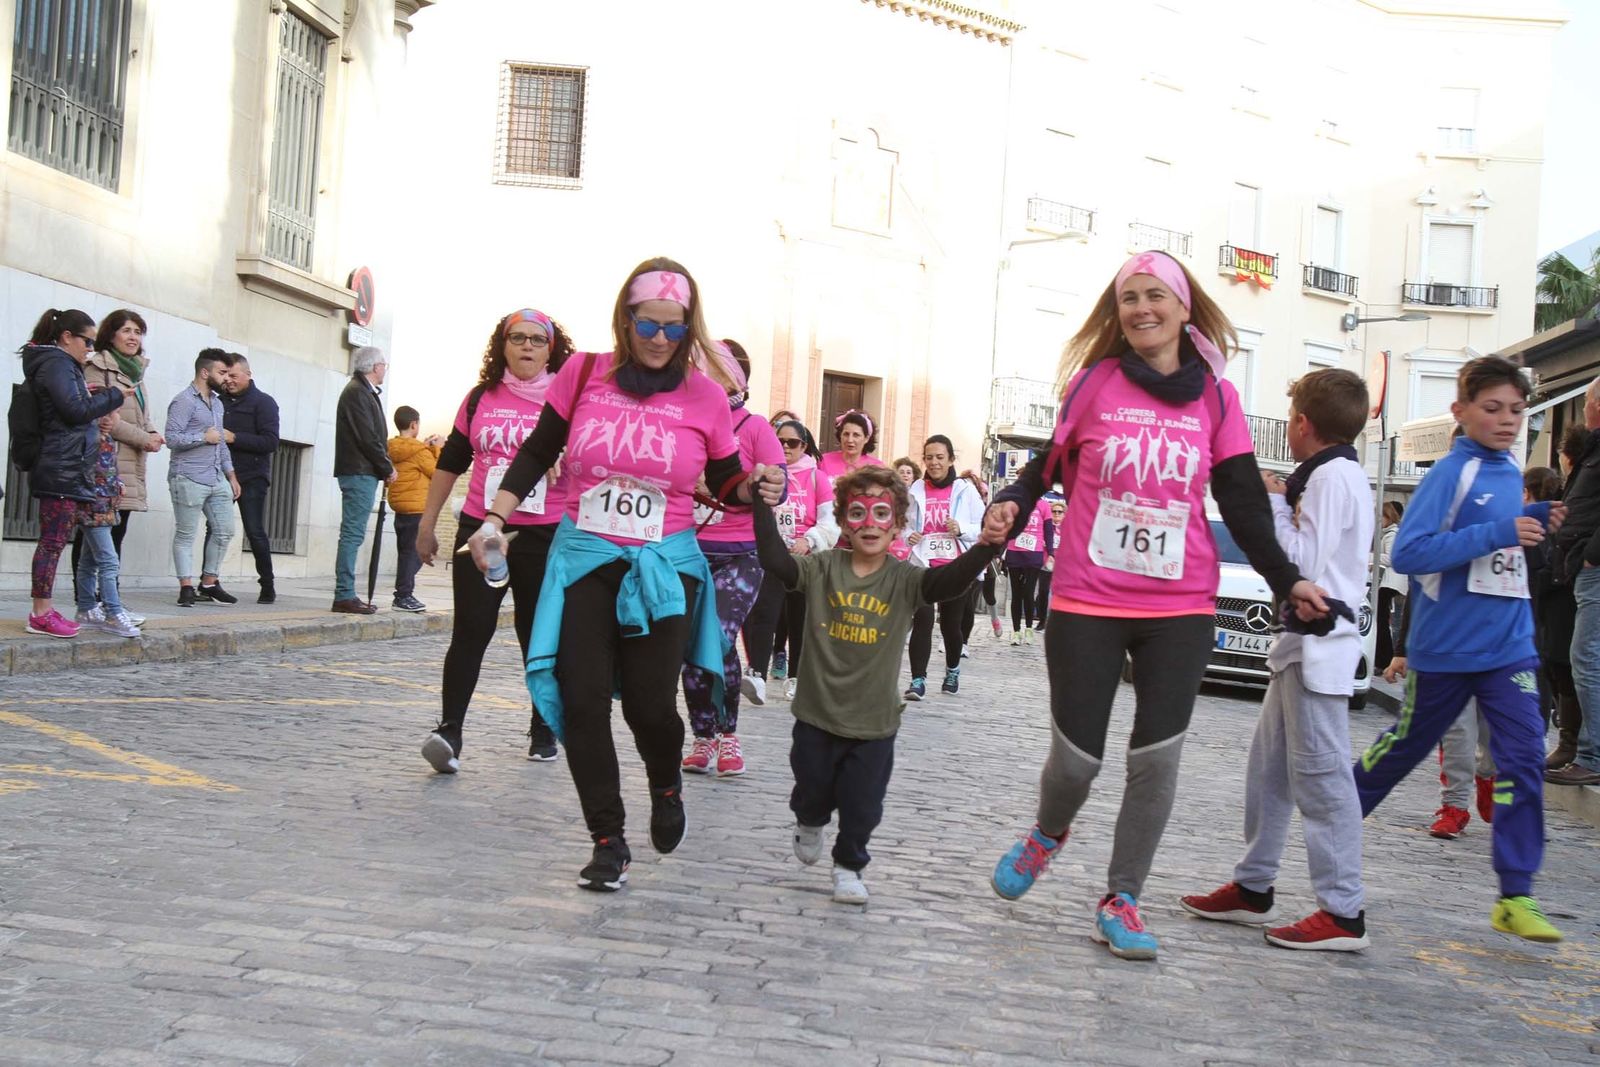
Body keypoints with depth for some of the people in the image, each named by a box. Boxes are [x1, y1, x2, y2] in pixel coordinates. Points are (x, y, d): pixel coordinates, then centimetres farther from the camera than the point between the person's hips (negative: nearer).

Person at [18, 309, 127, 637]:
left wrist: (84, 391, 8)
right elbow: (76, 410, -16)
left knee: (54, 540, 10)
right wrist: (114, 395, -6)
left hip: (65, 466, 10)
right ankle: (41, 615, -6)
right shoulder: (57, 363, -9)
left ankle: (45, 610, 14)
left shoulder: (60, 364, 21)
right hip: (63, 468, -10)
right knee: (54, 540, -8)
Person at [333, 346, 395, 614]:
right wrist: (387, 468, -9)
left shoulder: (365, 392, 19)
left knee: (353, 534, 10)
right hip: (359, 472, -10)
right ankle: (344, 595, -10)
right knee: (353, 534, -10)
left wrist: (384, 466, 7)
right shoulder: (358, 392, -11)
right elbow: (367, 437, -17)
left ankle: (346, 594, 13)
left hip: (362, 473, 10)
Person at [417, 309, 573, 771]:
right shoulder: (480, 398, 10)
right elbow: (450, 462, 16)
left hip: (545, 536, -1)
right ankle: (449, 730, -9)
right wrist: (427, 522, 16)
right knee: (470, 632, -7)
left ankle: (543, 731, 21)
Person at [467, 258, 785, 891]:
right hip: (583, 558, 1)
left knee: (649, 701, -4)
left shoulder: (705, 395, -1)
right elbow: (536, 455, 8)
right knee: (582, 701, -3)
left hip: (663, 566, -1)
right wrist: (494, 520, -2)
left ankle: (666, 787, 33)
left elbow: (725, 484, 8)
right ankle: (608, 842, 13)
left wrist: (758, 490, -14)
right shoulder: (584, 374, 0)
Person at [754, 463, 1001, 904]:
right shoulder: (822, 568, -8)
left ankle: (849, 865, 37)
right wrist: (763, 505, -36)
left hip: (874, 722, 0)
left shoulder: (905, 580, -9)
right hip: (816, 714, 0)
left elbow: (951, 580, -25)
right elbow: (776, 560, -23)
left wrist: (987, 545, -44)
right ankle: (809, 823, 51)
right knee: (812, 793, 17)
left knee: (862, 806, 10)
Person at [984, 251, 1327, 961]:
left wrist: (1286, 580, -2)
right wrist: (1008, 508, -13)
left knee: (1157, 760, -2)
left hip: (1180, 609, 1)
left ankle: (1120, 902, 17)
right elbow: (1050, 468, 7)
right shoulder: (1094, 383, 1)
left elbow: (1244, 503, 6)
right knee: (1075, 757, -1)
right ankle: (1047, 835, 34)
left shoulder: (1216, 398, 4)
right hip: (1085, 604, -1)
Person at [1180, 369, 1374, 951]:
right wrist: (1282, 504, 8)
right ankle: (1253, 887, 23)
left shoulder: (1332, 475, -12)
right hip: (1303, 643, 11)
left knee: (1320, 773, -8)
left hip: (1319, 644, -11)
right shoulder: (1335, 474, 18)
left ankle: (1343, 913, -3)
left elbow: (1305, 562, -19)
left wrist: (1273, 504, -9)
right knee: (1269, 766, 14)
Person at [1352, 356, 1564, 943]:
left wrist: (1534, 523, 1)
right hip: (1446, 646, -5)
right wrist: (1499, 532, -25)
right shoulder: (1451, 472, -13)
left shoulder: (1511, 474, 8)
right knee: (1405, 745, 13)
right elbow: (1408, 552, -23)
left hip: (1509, 645, 5)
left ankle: (1516, 896, -2)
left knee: (1524, 759, -6)